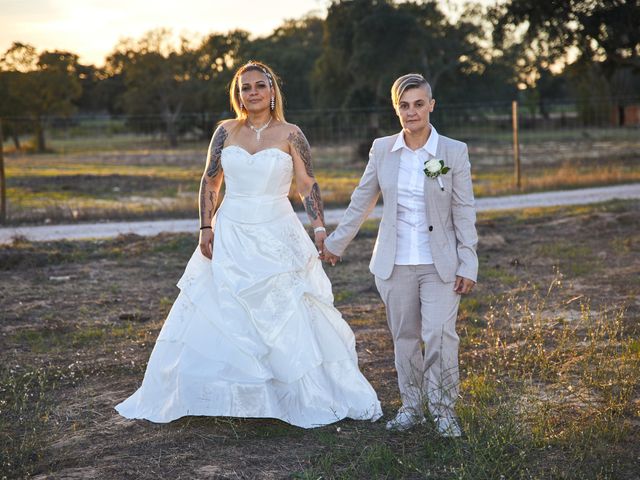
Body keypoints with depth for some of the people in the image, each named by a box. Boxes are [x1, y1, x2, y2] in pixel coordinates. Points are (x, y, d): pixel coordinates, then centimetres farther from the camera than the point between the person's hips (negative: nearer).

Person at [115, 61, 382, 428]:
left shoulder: (290, 134, 0)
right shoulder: (226, 132, 6)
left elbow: (308, 185, 1)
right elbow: (210, 182, 10)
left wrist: (320, 227, -10)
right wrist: (206, 227, 2)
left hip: (278, 238, -2)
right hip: (230, 236, 2)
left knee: (290, 320, 0)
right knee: (215, 320, 5)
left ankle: (316, 397, 12)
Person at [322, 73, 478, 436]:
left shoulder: (454, 152, -4)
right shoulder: (382, 150, 2)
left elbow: (465, 212, -3)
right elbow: (361, 202, 12)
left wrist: (468, 266, -6)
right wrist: (336, 243, 17)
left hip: (440, 264, -2)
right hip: (395, 264, 3)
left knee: (440, 336, -9)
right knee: (405, 338, 10)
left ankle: (444, 409, 8)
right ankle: (412, 406, 25)